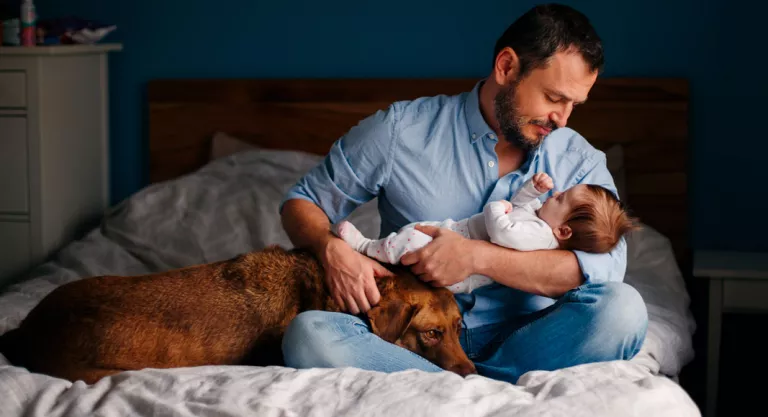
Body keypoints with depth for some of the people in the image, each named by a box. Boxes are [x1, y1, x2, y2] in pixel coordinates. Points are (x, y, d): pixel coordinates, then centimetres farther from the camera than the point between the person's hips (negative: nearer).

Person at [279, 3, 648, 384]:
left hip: (517, 342, 1)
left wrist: (477, 257, -21)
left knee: (622, 308, -28)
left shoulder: (580, 160, 4)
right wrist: (331, 248, -16)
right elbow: (302, 202, 8)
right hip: (410, 343, -1)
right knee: (308, 335, -32)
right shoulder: (402, 130, 1)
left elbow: (605, 266, -13)